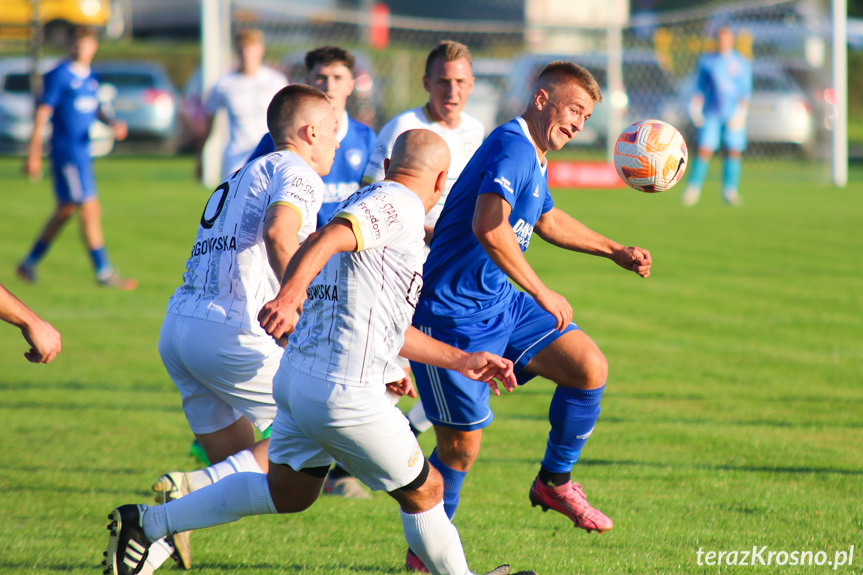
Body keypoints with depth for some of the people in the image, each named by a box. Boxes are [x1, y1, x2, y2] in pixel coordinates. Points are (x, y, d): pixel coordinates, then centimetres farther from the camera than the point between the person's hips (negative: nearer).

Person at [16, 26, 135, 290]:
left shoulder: (90, 76, 12)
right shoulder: (60, 75, -12)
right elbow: (43, 112, -12)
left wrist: (112, 122, 4)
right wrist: (34, 152, -14)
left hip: (83, 150, 9)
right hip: (67, 152, -9)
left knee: (66, 209, 15)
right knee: (90, 210, -10)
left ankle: (29, 263, 26)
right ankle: (104, 273, -6)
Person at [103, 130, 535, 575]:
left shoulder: (366, 201, 22)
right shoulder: (397, 205, -9)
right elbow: (325, 239, -28)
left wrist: (461, 361, 32)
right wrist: (288, 296, -44)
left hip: (296, 375, 10)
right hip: (343, 392, -10)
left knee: (287, 494, 21)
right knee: (423, 491, 7)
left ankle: (146, 523, 18)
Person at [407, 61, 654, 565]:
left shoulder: (534, 158, 11)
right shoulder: (511, 146, -20)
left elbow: (547, 220, 34)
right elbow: (489, 227, -37)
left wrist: (616, 252, 36)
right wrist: (542, 294, -32)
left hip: (501, 302, 9)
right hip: (452, 314, -9)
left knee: (590, 367, -3)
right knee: (462, 447, -3)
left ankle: (555, 481, 16)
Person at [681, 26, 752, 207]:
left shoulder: (742, 64, 6)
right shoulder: (706, 61, 7)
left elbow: (746, 92, 5)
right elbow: (700, 88, 11)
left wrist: (740, 113, -8)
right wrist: (695, 109, -1)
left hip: (734, 115, 1)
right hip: (712, 114, -1)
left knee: (734, 151, -2)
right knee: (704, 150, -11)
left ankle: (729, 191, 8)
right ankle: (692, 190, -7)